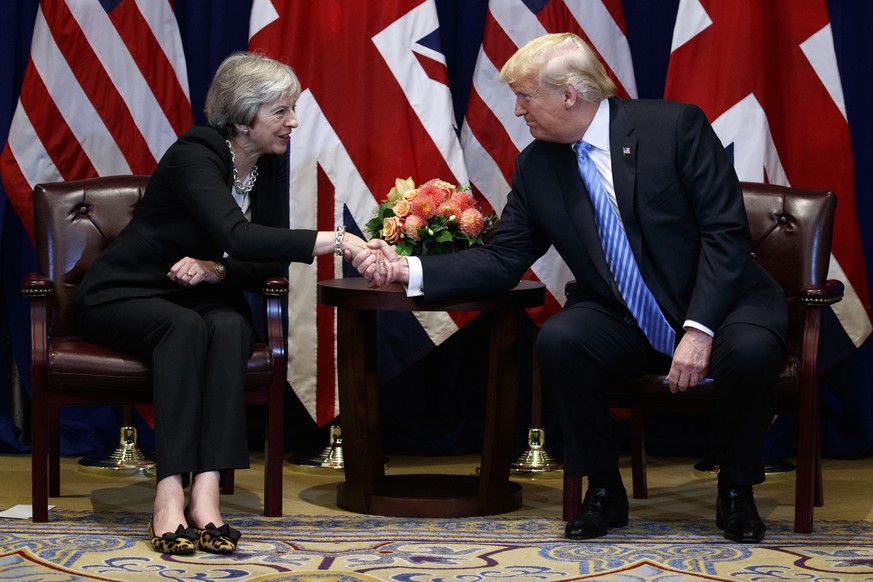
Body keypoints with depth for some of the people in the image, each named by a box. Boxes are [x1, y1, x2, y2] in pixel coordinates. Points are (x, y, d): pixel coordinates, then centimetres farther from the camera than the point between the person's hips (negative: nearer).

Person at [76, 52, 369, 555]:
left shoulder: (273, 164, -1)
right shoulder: (195, 155, -23)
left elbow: (271, 264, -1)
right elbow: (237, 238, -39)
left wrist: (215, 271, -21)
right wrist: (332, 241, -44)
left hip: (200, 298, 5)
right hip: (124, 296, -5)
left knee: (231, 328, -30)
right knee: (186, 327, -37)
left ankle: (206, 492, -42)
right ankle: (170, 495, -44)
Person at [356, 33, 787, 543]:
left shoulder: (676, 126, -12)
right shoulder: (537, 167, 2)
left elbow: (726, 233, -15)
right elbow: (503, 261, 4)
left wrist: (699, 330, -25)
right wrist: (409, 270, -10)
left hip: (719, 308, -3)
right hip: (624, 323, 3)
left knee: (750, 350, -35)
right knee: (558, 340, -27)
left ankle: (736, 491, -7)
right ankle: (603, 491, -7)